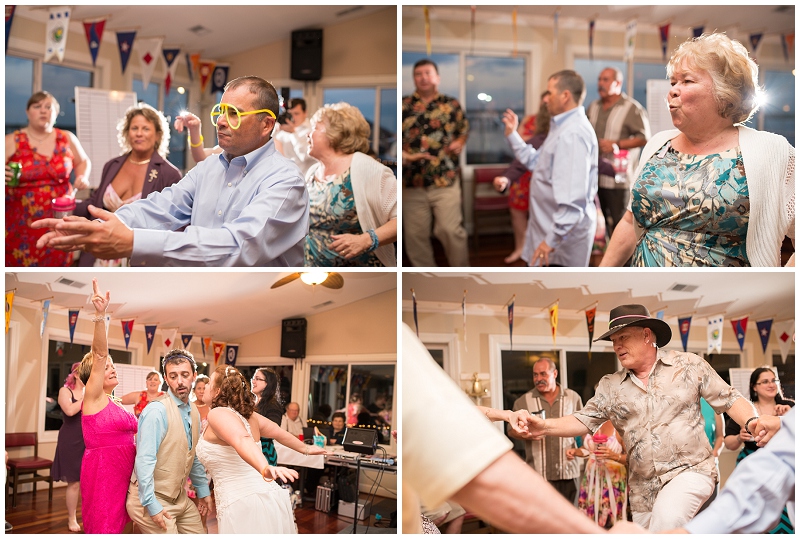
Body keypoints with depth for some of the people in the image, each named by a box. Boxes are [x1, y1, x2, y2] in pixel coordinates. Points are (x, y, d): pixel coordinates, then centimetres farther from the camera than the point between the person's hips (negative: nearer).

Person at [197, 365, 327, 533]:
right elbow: (279, 432, 27)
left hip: (243, 507, -8)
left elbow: (242, 440, -29)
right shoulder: (247, 414, 14)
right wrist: (305, 448, 44)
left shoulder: (218, 413, -10)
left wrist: (265, 468, -47)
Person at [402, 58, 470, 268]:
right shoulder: (402, 105, 6)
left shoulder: (451, 104, 8)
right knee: (415, 234, 7)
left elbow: (464, 130, 16)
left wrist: (459, 143, -5)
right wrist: (403, 155, -14)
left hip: (445, 179, -1)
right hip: (412, 181, 2)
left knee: (450, 230, -7)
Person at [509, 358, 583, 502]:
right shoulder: (523, 401, 4)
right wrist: (525, 435, -11)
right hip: (538, 474, -1)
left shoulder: (573, 397, 8)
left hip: (568, 472, 2)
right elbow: (512, 430, 9)